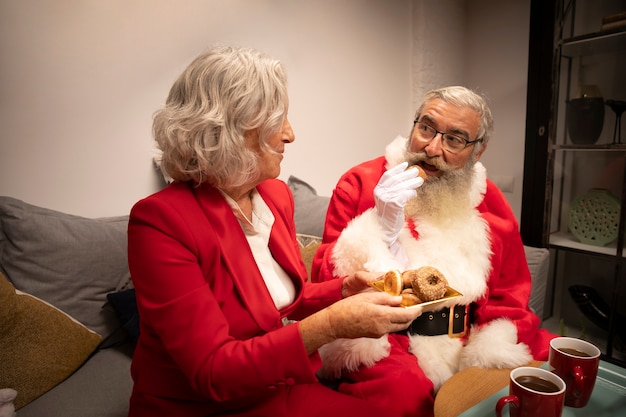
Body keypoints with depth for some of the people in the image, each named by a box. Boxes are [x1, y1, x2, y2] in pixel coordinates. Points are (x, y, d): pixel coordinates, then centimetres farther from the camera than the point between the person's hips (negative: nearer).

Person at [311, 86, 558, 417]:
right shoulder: (359, 184, -7)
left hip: (470, 343, 6)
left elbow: (509, 299, 11)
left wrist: (492, 350, -8)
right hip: (380, 345, -5)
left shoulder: (491, 203, 6)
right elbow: (325, 285, -9)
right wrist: (382, 228, -23)